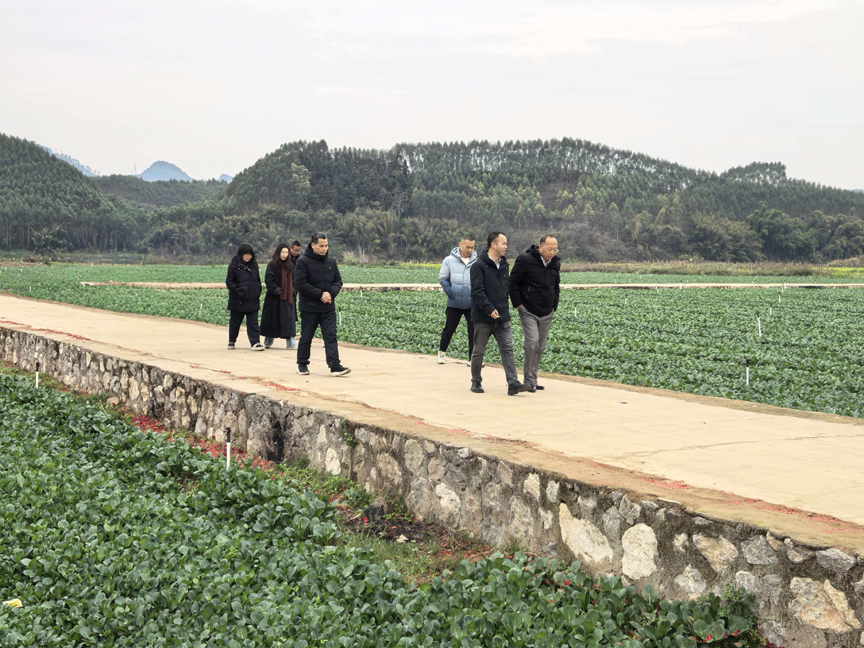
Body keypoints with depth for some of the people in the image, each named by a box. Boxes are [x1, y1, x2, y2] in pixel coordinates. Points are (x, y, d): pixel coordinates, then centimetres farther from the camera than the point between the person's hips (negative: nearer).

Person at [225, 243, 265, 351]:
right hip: (238, 300, -3)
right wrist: (238, 290, -16)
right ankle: (231, 341, 25)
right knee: (235, 321, 9)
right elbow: (229, 281, -6)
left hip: (252, 300, 3)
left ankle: (255, 342, -8)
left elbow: (258, 281, 19)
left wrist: (257, 292, 7)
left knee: (253, 322, -3)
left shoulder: (254, 265, 10)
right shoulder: (234, 266, -5)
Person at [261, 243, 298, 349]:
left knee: (289, 319, -1)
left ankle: (290, 342, -3)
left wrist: (293, 291, 2)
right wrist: (277, 291, -16)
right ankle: (268, 341, 17)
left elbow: (293, 279, 16)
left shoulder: (290, 265, 10)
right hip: (275, 298, -4)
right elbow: (269, 281, -11)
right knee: (272, 320, 3)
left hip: (288, 297, 4)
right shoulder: (272, 265, -6)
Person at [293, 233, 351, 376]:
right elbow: (300, 284, -14)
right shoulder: (303, 261, -7)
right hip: (309, 308, -4)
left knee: (331, 336, -5)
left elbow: (338, 281, 13)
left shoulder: (331, 262, 10)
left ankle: (335, 366, -10)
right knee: (306, 337, 8)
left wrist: (330, 293, -9)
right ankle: (302, 364, 23)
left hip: (328, 308, 4)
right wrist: (320, 294, -16)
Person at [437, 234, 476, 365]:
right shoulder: (449, 260, -3)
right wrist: (450, 292, -5)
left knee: (474, 331, -1)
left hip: (472, 304, 1)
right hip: (454, 304, -1)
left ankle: (472, 359, 8)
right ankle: (441, 352, 31)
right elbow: (442, 278, 4)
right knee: (449, 330, 9)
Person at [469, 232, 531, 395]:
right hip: (483, 317, -6)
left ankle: (513, 383, -8)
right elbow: (477, 291, -16)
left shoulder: (504, 265, 12)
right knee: (479, 351, 6)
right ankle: (476, 382, 20)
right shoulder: (479, 266, -10)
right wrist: (489, 309, -24)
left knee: (507, 349, -3)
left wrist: (504, 308, 13)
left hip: (502, 317, 6)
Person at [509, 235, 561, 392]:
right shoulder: (525, 260, -11)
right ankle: (529, 380, -7)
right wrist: (518, 304, -8)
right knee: (532, 342, -17)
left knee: (540, 347, 8)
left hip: (547, 314, 6)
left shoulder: (555, 263, 9)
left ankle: (532, 379, 18)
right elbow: (513, 283, -5)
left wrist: (554, 306, 16)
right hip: (528, 311, -6)